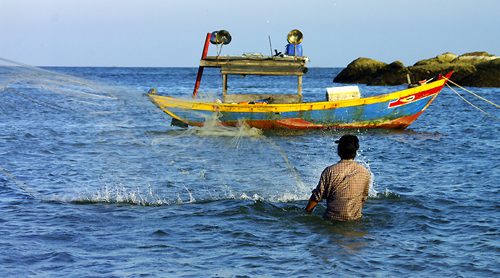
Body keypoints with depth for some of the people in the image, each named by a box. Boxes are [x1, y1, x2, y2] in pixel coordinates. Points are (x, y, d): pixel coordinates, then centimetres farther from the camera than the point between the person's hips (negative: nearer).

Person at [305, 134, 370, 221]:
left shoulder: (329, 171, -8)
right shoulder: (365, 173, 2)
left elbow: (316, 197, -2)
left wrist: (306, 213, 12)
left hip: (333, 218, -3)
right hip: (355, 220, 3)